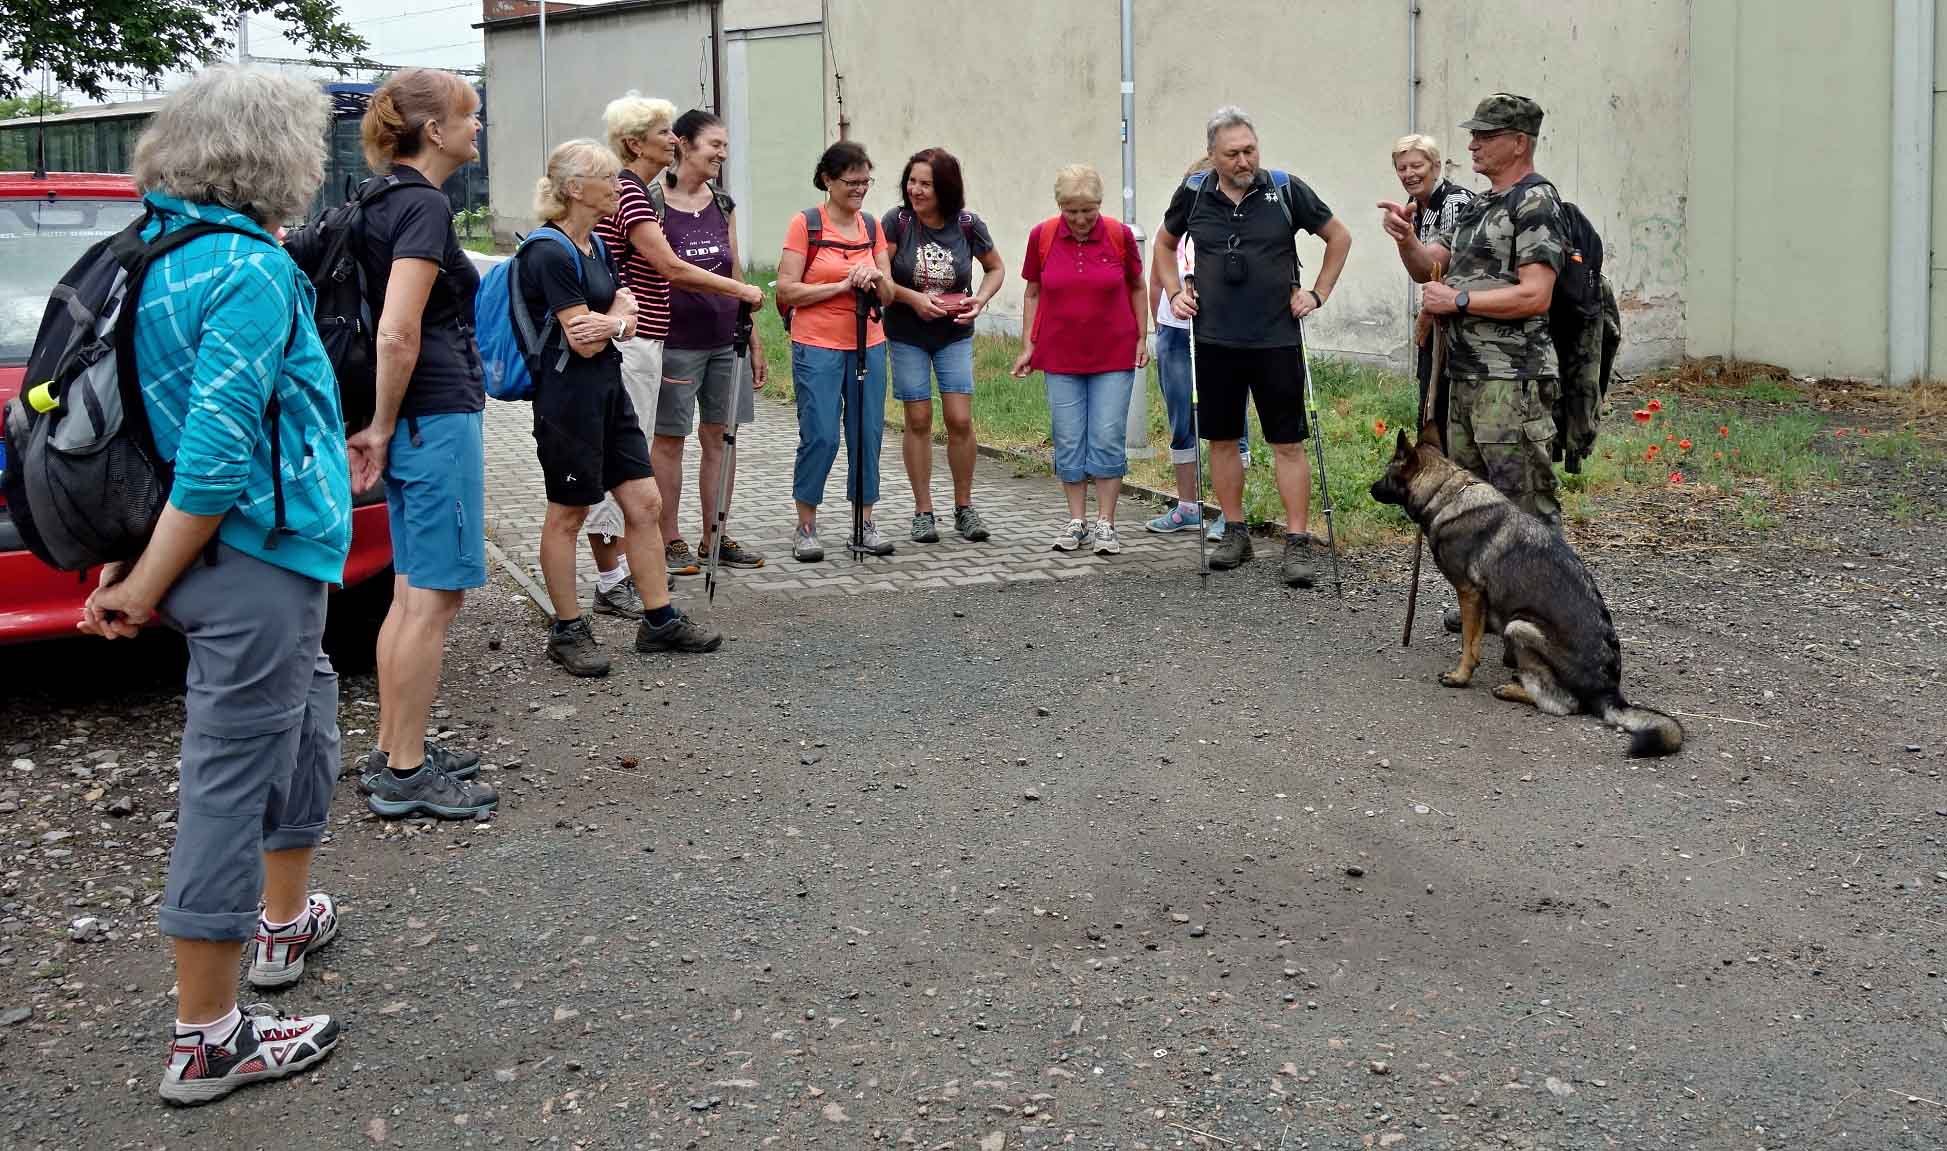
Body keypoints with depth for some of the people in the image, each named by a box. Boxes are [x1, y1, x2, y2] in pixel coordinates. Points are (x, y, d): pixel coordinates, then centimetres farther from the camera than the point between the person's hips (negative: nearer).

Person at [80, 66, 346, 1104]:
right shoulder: (249, 270, -19)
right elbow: (217, 456, -24)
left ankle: (285, 921, 43)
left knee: (304, 719, 26)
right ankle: (206, 1041, 6)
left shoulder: (150, 255, 9)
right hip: (256, 560, -10)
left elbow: (150, 420, 13)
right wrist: (146, 589, -16)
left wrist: (131, 568, 14)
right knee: (229, 780, -3)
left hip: (198, 551, 10)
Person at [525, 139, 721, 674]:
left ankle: (660, 620, 18)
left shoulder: (595, 244, 12)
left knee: (644, 502, 9)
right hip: (568, 394, -9)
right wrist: (617, 318, -1)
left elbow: (626, 310, 13)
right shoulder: (550, 252, -17)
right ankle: (567, 631, 15)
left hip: (607, 386, 9)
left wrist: (614, 321, -10)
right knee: (567, 514, 3)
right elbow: (583, 340, -20)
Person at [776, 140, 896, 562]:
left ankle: (865, 523, 16)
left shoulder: (872, 227, 11)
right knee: (820, 436, -7)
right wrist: (844, 285, -15)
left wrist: (875, 279, -10)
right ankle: (806, 527, 6)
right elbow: (786, 291, -10)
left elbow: (888, 295, 12)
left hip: (868, 345, 5)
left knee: (868, 433, 6)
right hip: (818, 347, -5)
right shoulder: (805, 224, -5)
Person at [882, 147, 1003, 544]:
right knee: (919, 421, 2)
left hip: (955, 335, 1)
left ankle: (964, 506, 11)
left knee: (960, 420, -5)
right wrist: (913, 298, -22)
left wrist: (980, 299, -10)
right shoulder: (896, 221, -11)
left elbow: (996, 268, 7)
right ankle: (923, 511, 12)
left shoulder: (967, 225, -7)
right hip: (907, 336, -1)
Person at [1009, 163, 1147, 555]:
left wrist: (1142, 339, 4)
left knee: (1108, 439, -3)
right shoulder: (1042, 236, -3)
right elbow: (1033, 293, 7)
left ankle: (1105, 524, 5)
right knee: (1068, 441, 3)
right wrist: (1027, 345, 3)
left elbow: (1138, 288, 8)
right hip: (1061, 358, 1)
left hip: (1113, 357, -1)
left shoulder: (1120, 235, -5)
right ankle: (1076, 522, 13)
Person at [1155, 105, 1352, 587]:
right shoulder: (1193, 195, 0)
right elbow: (1165, 243, 20)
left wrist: (1318, 293, 3)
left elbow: (1339, 237, 9)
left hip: (1275, 340, -2)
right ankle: (1235, 532, 24)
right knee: (1222, 439, 10)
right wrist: (1174, 293, 8)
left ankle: (1297, 544, 2)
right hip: (1215, 340, 2)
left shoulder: (1285, 191, -5)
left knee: (1288, 444, -2)